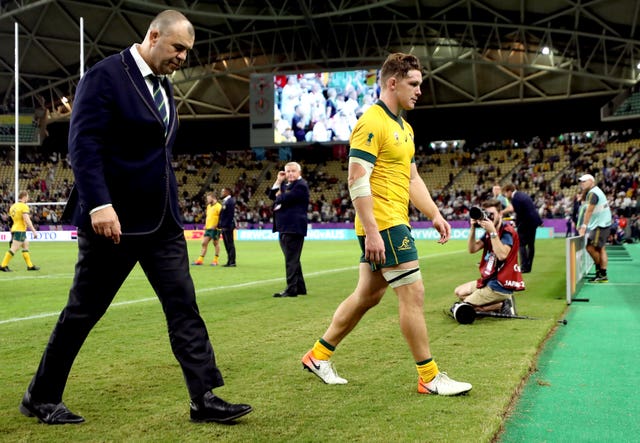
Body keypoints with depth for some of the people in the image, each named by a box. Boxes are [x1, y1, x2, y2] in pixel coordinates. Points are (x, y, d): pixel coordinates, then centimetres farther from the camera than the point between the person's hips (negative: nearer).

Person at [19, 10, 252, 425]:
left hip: (162, 222, 7)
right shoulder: (105, 75, -11)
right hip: (114, 219, -7)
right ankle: (41, 397, 23)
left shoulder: (164, 86, 14)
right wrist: (99, 205, -27)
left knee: (184, 306, 1)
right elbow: (83, 144, -19)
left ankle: (205, 399, 5)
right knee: (83, 312, 5)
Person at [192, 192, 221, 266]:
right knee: (204, 243, 5)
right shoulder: (208, 206, 16)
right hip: (208, 228, 8)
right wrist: (206, 225, 14)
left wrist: (215, 226, -20)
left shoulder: (218, 206, -11)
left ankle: (216, 260, 10)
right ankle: (200, 260, 7)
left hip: (215, 229, -8)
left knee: (216, 243, 1)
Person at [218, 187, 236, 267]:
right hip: (224, 227, 10)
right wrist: (220, 225, 18)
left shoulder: (230, 201, -13)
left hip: (228, 226, -10)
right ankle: (230, 262, 16)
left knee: (230, 245, -7)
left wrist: (226, 226, -23)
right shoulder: (225, 201, 18)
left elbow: (230, 215, -20)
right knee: (227, 245, 11)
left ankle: (232, 262, -5)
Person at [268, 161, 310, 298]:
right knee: (293, 259, 16)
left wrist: (278, 196, 1)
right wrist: (278, 181, 7)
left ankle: (291, 289, -7)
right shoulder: (285, 184, 19)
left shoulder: (301, 185, -11)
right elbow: (272, 195, 16)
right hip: (285, 228, 10)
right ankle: (300, 287, 24)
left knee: (291, 259, -9)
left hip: (294, 228, -10)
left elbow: (284, 198, -21)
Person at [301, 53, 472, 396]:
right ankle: (429, 378, 5)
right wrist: (371, 232, -23)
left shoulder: (404, 127, 18)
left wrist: (435, 214, 15)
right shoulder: (372, 123, -13)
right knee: (413, 294, -6)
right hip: (382, 226, -10)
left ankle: (319, 355, 26)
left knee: (367, 295, 14)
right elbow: (357, 180, -19)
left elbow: (412, 178, 24)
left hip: (396, 224, 10)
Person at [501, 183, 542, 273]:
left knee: (521, 244, -3)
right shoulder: (522, 194, 12)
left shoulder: (515, 199, -17)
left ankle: (524, 267, -7)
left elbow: (518, 213, -24)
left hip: (526, 222, -9)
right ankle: (528, 266, 17)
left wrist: (516, 224, -11)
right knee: (531, 244, 12)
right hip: (534, 220, 9)